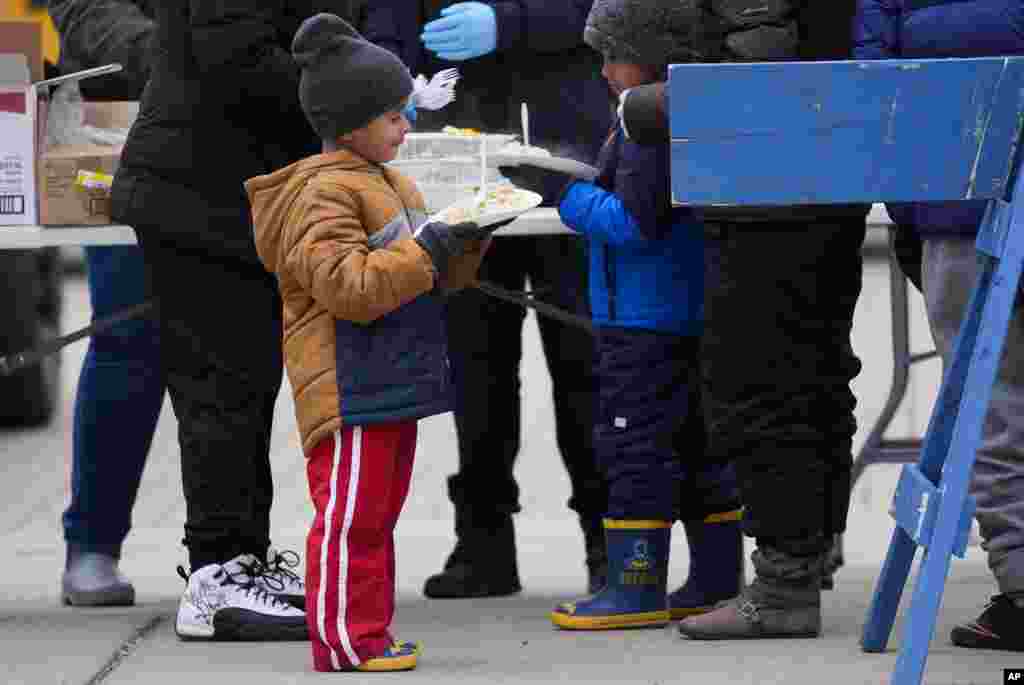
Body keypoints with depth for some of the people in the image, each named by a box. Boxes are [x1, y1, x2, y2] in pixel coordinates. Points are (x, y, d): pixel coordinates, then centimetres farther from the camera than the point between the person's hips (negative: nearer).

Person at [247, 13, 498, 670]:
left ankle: (371, 630, 20)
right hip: (349, 388, -10)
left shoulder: (393, 185, 17)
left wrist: (463, 248, 4)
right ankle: (345, 641, -6)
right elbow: (346, 284, -24)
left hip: (393, 381, 10)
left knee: (379, 512, 14)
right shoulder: (325, 191, -14)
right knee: (351, 515, -8)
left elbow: (430, 277, 24)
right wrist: (427, 251, -23)